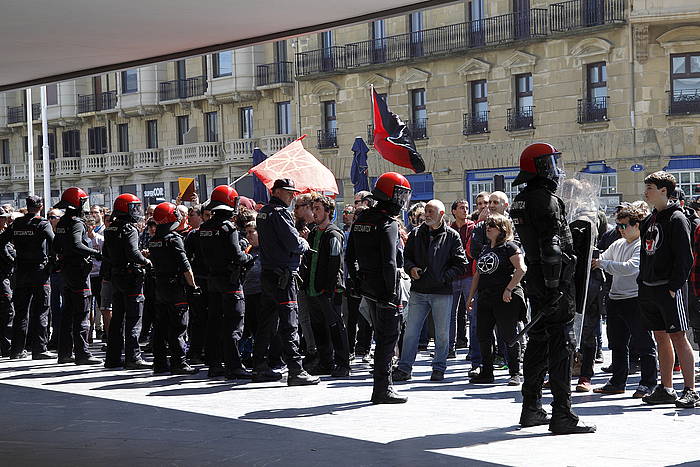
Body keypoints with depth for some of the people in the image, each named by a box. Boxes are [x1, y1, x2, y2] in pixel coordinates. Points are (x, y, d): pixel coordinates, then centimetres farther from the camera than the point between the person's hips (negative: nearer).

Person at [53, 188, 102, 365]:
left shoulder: (62, 223, 13)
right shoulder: (77, 223, -15)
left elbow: (56, 246, 21)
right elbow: (76, 245, -29)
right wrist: (97, 254, -27)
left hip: (67, 271, 9)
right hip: (79, 270, -9)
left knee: (68, 313, 13)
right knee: (82, 314, -7)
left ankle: (64, 352, 16)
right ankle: (82, 353, -7)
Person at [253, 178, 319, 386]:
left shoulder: (263, 212, 16)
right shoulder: (279, 213, -13)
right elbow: (294, 243, -18)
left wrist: (298, 242, 12)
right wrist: (305, 244, 3)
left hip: (267, 273, 10)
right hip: (282, 276, -9)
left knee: (266, 322, 13)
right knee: (289, 324, -9)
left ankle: (260, 367, 19)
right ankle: (295, 371, -11)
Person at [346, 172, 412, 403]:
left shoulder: (361, 219, 11)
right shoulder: (388, 224, -16)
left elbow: (349, 256, 15)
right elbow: (389, 262, -21)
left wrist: (357, 282, 19)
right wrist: (392, 292, -18)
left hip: (367, 286, 8)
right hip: (383, 287, -8)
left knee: (382, 336, 18)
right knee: (388, 338, -2)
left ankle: (382, 386, 23)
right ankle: (383, 390, -2)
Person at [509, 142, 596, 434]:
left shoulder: (521, 201, 15)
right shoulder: (547, 200, -15)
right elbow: (551, 248, -22)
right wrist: (554, 287, -24)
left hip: (535, 281, 10)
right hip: (555, 282, -10)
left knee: (538, 342, 16)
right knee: (561, 345, -7)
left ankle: (531, 409, 22)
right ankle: (562, 415, -8)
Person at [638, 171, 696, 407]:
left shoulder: (676, 219, -7)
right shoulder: (649, 221, 16)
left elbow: (685, 257, -13)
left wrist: (674, 286, -17)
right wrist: (642, 282, 13)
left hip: (668, 288, -8)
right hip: (648, 289, 8)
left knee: (677, 337, -9)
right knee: (661, 338, 10)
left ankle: (690, 391, -8)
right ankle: (666, 389, 15)